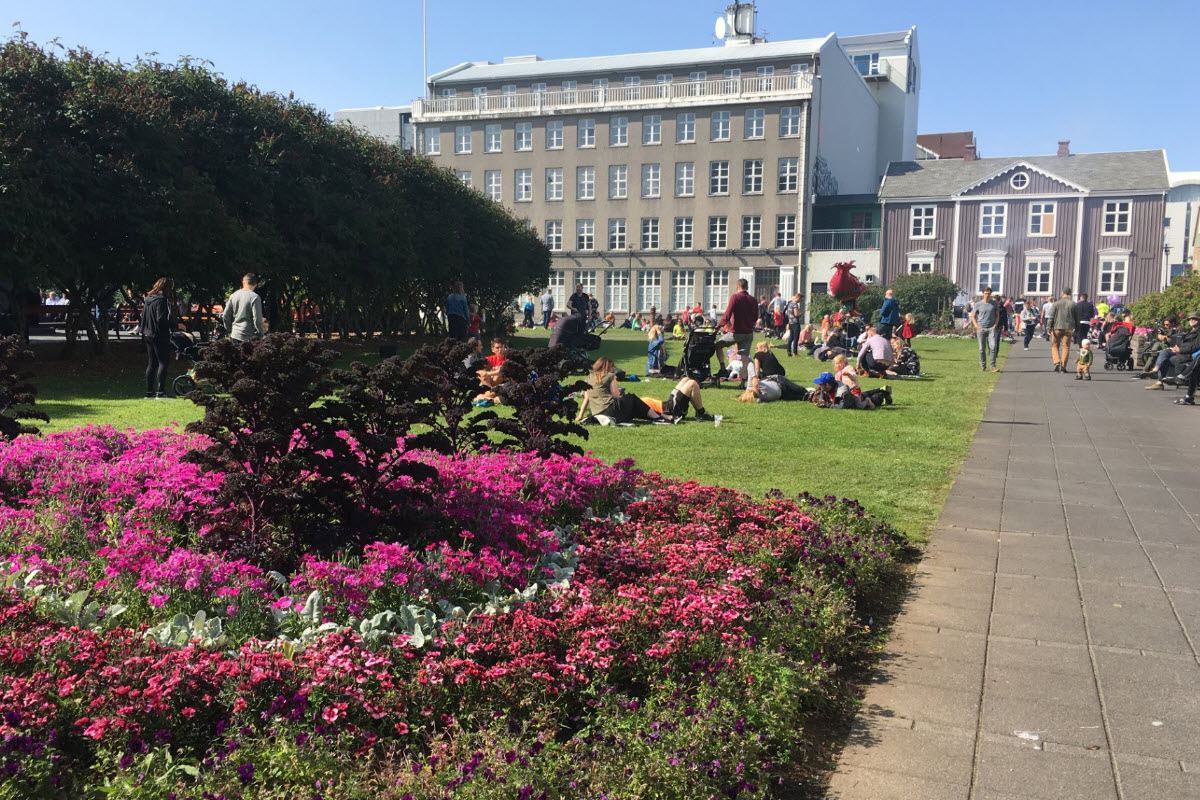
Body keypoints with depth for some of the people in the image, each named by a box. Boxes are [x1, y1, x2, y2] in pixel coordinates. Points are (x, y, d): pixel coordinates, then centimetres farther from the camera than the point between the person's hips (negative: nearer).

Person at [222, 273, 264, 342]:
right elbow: (257, 318, -15)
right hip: (249, 337, -6)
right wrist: (260, 334, -4)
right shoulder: (254, 297, -11)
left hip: (234, 335, 6)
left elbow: (225, 316, 8)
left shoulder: (233, 295, 7)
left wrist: (230, 330, 20)